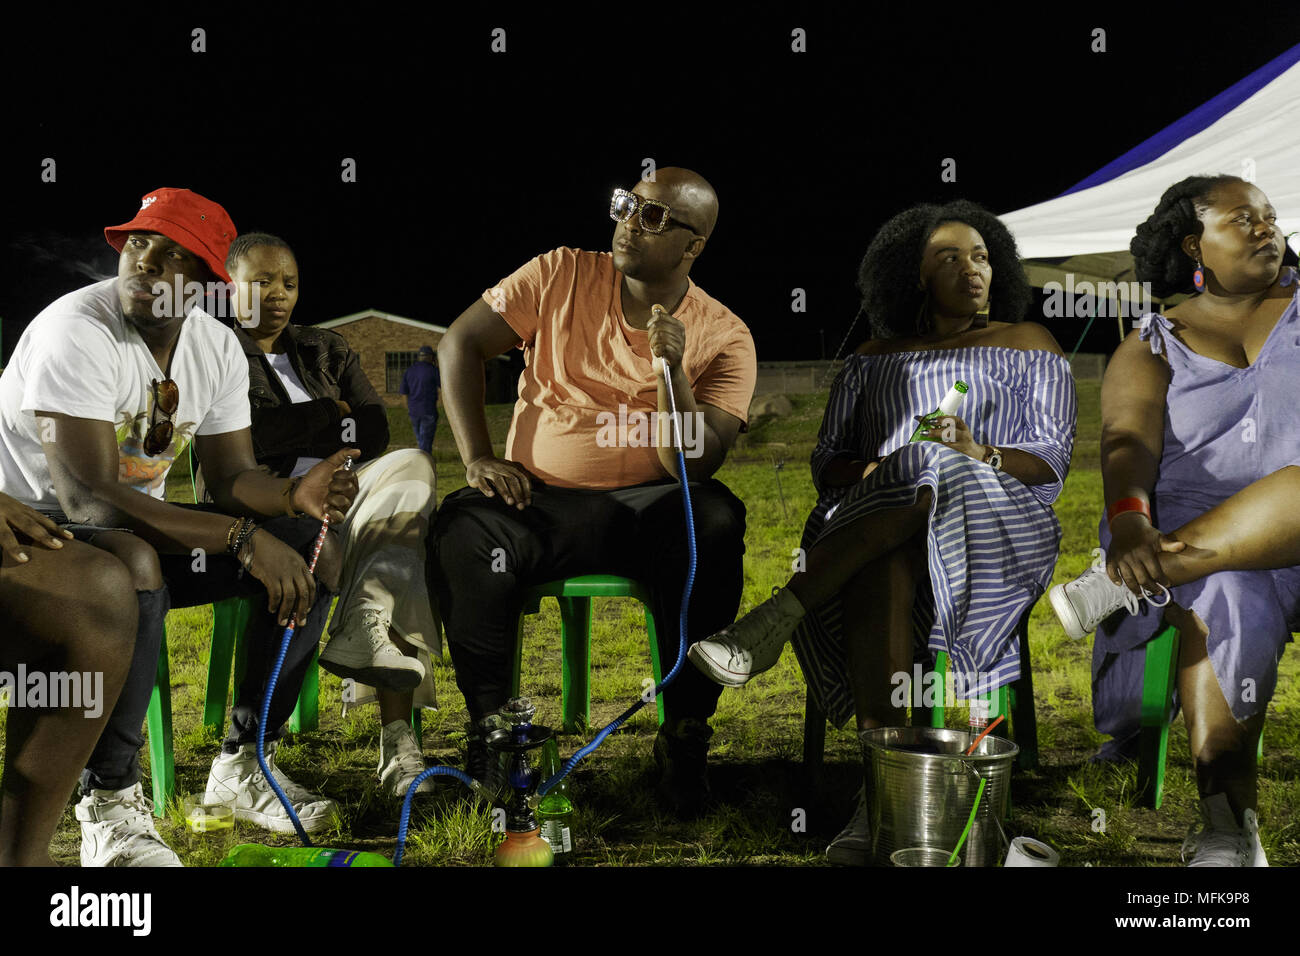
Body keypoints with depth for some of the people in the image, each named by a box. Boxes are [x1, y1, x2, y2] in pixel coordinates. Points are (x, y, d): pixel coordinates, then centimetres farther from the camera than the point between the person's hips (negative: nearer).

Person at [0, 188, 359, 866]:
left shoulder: (217, 348, -1)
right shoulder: (77, 332, -24)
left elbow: (229, 477, 3)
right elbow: (86, 496, -32)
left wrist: (294, 497, -22)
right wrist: (242, 537, -37)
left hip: (139, 520, 8)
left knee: (315, 551, -5)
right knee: (132, 567, -41)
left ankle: (244, 760, 3)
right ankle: (108, 803, -24)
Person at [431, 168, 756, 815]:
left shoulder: (724, 338, -2)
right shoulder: (563, 275, 1)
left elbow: (694, 467, -10)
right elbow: (458, 345, 1)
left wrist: (671, 369, -24)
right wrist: (477, 458, -9)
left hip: (645, 509, 0)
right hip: (538, 501, 1)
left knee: (716, 522, -33)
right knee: (462, 531, -31)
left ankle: (683, 737, -17)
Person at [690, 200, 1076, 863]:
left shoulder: (1028, 346, 17)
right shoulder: (874, 360, 22)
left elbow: (1052, 462, 6)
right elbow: (827, 462, 16)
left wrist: (979, 455, -15)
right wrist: (866, 476, -8)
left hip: (991, 524, -1)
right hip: (876, 524, 1)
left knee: (929, 479, -38)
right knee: (883, 569, -39)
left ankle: (776, 621, -42)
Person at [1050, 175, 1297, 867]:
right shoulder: (1151, 349, 13)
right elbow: (1129, 440, -5)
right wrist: (1129, 521, -29)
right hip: (1189, 539, -1)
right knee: (1222, 601, -36)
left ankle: (1119, 584, -37)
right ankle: (1227, 835, -35)